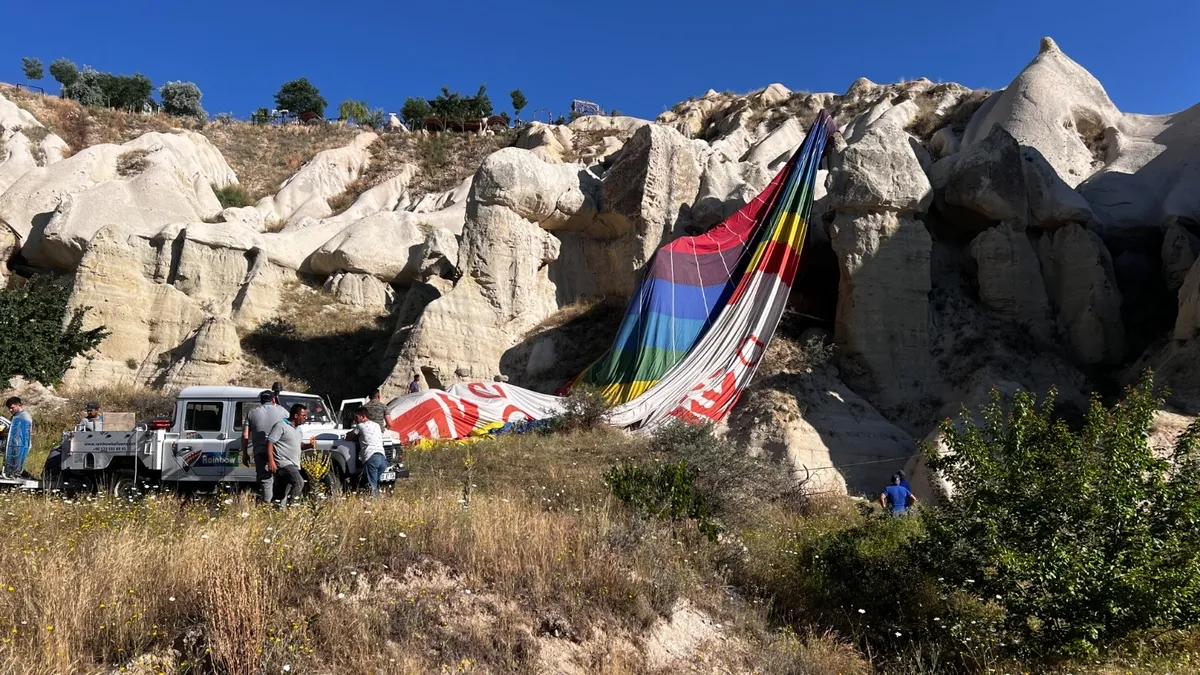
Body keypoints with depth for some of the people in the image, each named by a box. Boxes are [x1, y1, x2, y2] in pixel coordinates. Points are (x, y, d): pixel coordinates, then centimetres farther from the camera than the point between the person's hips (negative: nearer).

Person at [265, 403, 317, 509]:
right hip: (283, 463, -9)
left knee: (286, 490, 11)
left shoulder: (297, 428, 18)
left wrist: (309, 445, 7)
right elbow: (270, 442, -14)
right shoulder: (281, 426, -10)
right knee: (299, 482, -25)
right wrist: (271, 461, -22)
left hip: (294, 464, 10)